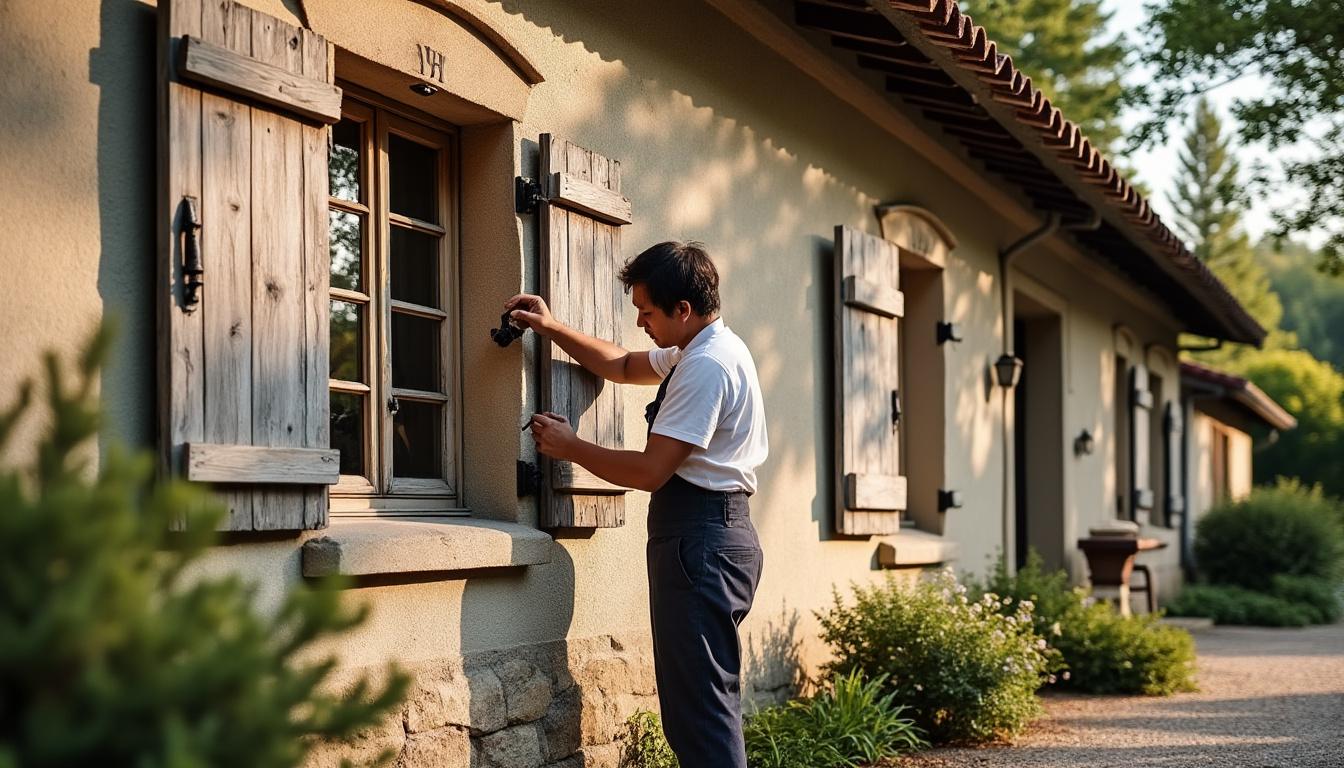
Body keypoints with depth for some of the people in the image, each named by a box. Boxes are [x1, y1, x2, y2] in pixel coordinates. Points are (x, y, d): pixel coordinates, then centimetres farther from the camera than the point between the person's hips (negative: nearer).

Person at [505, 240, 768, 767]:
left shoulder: (706, 366, -18)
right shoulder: (697, 349, 16)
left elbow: (650, 471, -19)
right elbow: (622, 367, 30)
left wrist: (570, 448, -5)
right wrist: (552, 329, 18)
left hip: (699, 544, -11)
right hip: (715, 533, 11)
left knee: (700, 703, -11)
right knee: (703, 701, 14)